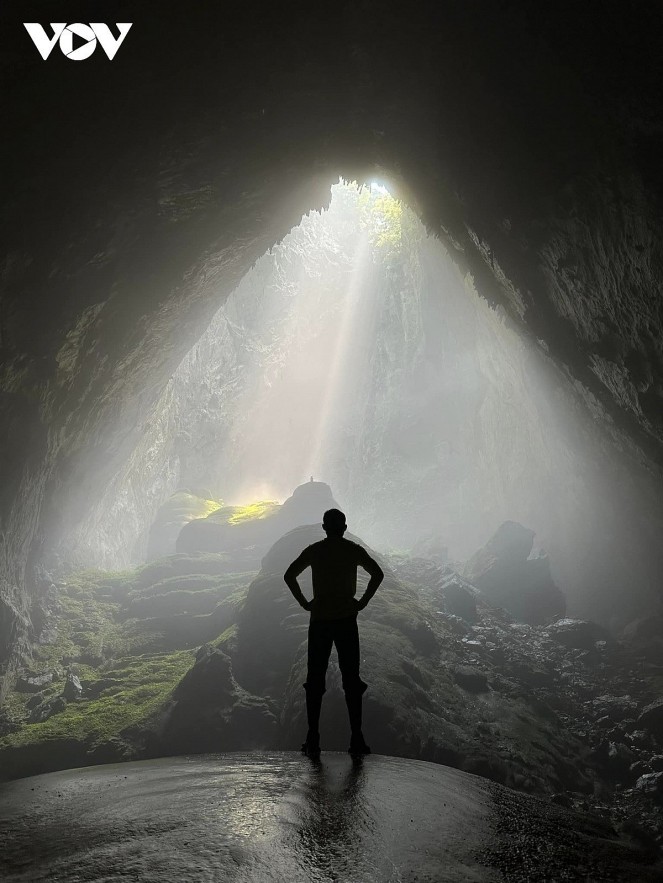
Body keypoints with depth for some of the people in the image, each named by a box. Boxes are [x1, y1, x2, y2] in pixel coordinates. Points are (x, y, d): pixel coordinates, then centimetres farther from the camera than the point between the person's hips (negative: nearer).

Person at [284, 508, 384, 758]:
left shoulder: (314, 550, 3)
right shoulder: (353, 550, 2)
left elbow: (289, 575, -2)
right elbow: (377, 573, -5)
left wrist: (304, 603, 2)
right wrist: (363, 602, -1)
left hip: (319, 620, 0)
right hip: (346, 620, 0)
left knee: (315, 680, 7)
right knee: (351, 679, 7)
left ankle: (313, 740, 6)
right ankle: (356, 740, 6)